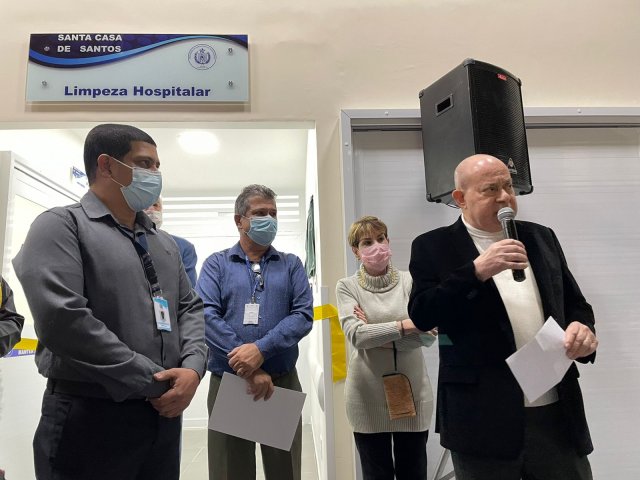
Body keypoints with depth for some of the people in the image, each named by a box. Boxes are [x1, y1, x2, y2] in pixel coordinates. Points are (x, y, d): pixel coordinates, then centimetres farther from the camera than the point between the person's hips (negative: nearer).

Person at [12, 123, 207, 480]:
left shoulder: (165, 243, 14)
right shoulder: (62, 226, -8)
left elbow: (191, 308, 12)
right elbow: (62, 320, -21)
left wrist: (193, 369, -9)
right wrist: (153, 382, -17)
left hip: (165, 415, 7)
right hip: (90, 418, -6)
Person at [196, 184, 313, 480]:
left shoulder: (292, 265, 8)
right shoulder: (216, 264, 4)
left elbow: (303, 315, -5)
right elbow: (206, 315, -11)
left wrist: (261, 349, -20)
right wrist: (249, 370, -19)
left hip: (283, 382, 1)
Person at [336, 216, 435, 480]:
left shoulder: (410, 281, -2)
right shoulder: (347, 286, -4)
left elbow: (428, 334, -10)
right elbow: (356, 335, -17)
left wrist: (378, 335, -15)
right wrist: (405, 325, -20)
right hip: (368, 396, -1)